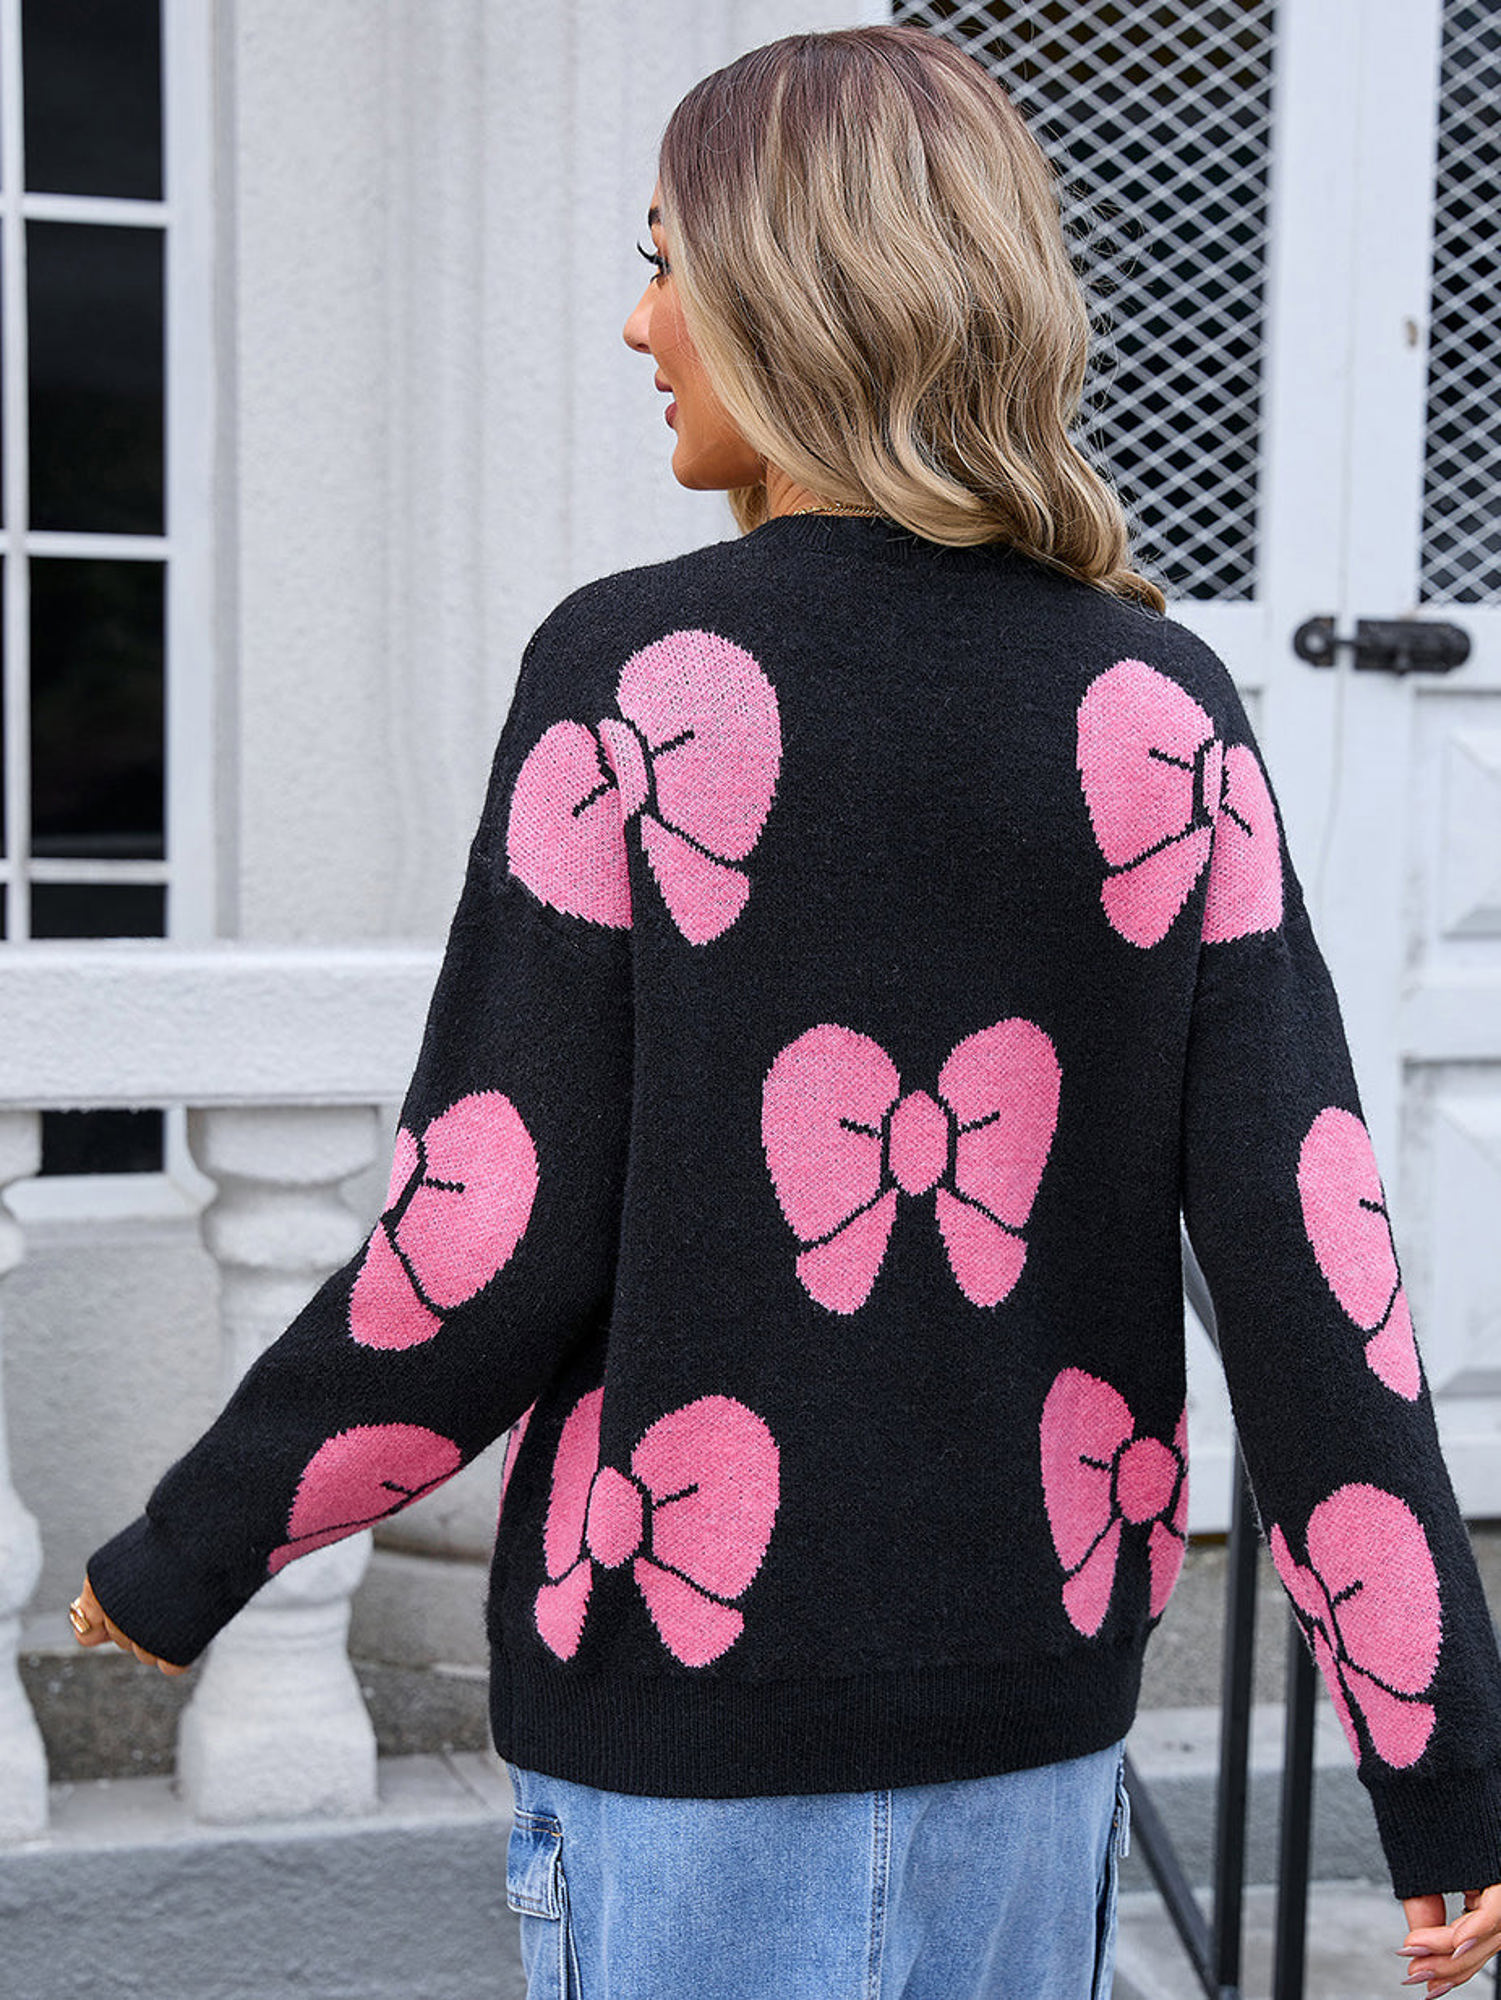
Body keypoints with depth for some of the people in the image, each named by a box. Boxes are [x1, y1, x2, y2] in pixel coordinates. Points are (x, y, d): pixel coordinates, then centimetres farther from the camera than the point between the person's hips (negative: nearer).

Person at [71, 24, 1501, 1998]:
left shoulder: (638, 678, -13)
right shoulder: (1161, 713, -3)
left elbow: (487, 1251, -14)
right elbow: (1306, 1252, -7)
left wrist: (181, 1560, 2)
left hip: (687, 1701, -3)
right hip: (1032, 1698, 4)